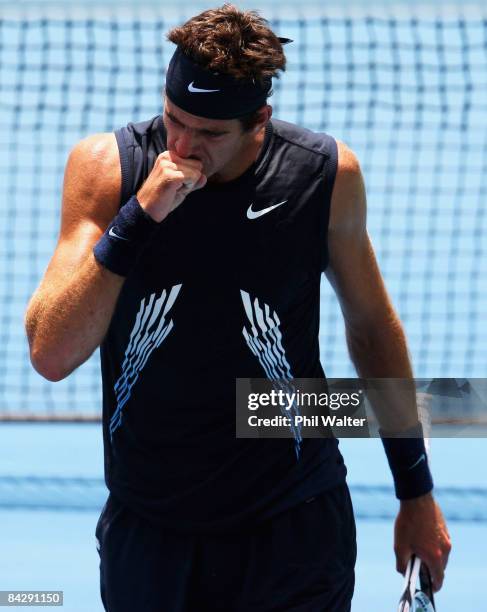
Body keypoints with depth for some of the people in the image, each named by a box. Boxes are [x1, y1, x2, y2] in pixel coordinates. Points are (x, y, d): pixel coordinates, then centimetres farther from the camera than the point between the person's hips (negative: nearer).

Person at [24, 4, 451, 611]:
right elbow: (51, 354, -19)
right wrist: (138, 216, -29)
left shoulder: (327, 173, -8)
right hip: (147, 532, 0)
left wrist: (416, 491, 12)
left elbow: (371, 323, 8)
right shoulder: (104, 166, -11)